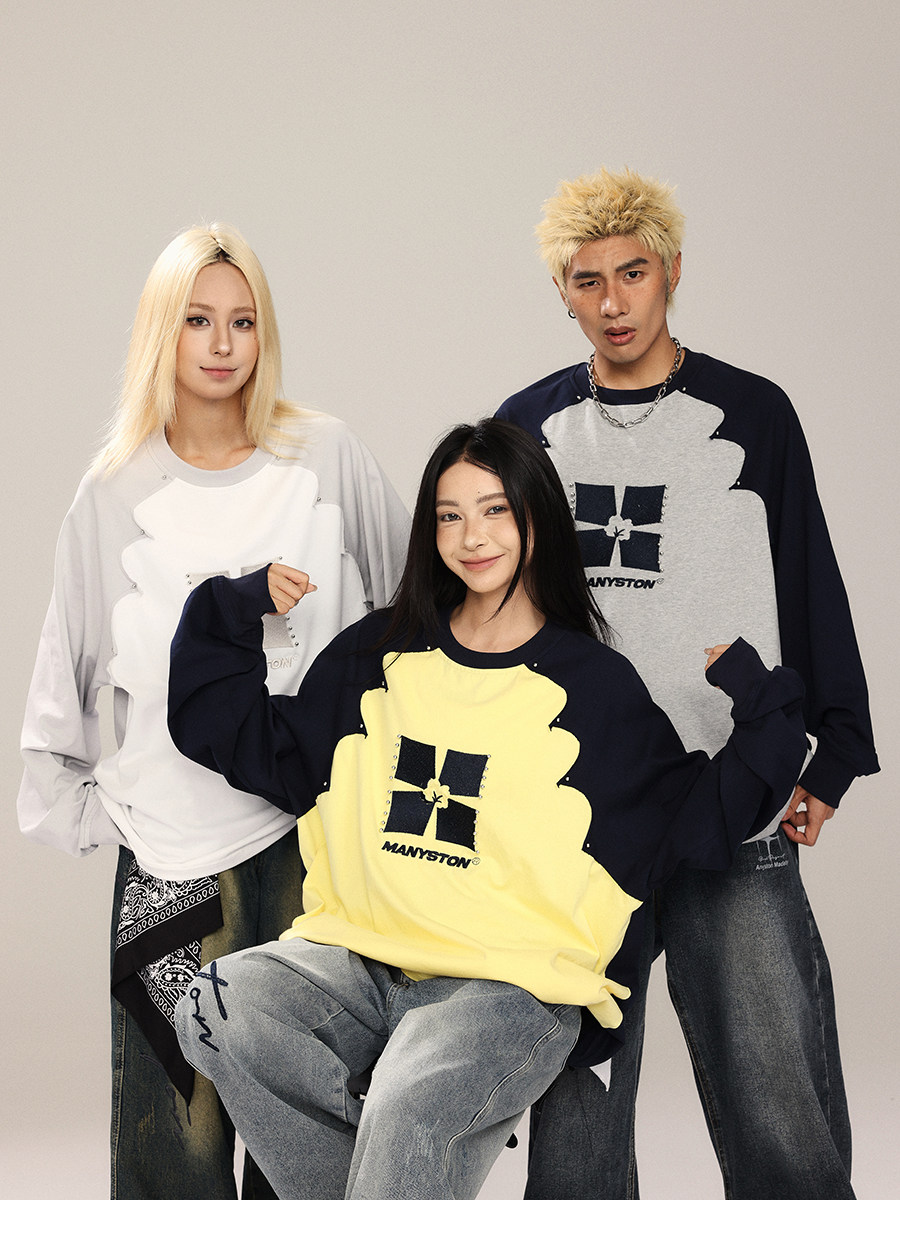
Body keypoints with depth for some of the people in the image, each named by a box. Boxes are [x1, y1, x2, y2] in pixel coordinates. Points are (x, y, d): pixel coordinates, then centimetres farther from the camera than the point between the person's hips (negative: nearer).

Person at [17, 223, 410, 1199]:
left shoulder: (325, 457, 3)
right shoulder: (115, 491, 7)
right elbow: (70, 668, 14)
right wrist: (71, 805, 10)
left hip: (315, 824, 0)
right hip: (174, 838, 1)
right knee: (178, 1117, -2)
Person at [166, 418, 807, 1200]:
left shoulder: (597, 686, 6)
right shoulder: (379, 656, 15)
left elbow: (703, 823, 5)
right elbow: (242, 737, 21)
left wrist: (760, 708, -6)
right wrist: (245, 610, 14)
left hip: (511, 986, -4)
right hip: (357, 961, 5)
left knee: (406, 1115, -33)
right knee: (219, 1008, -24)